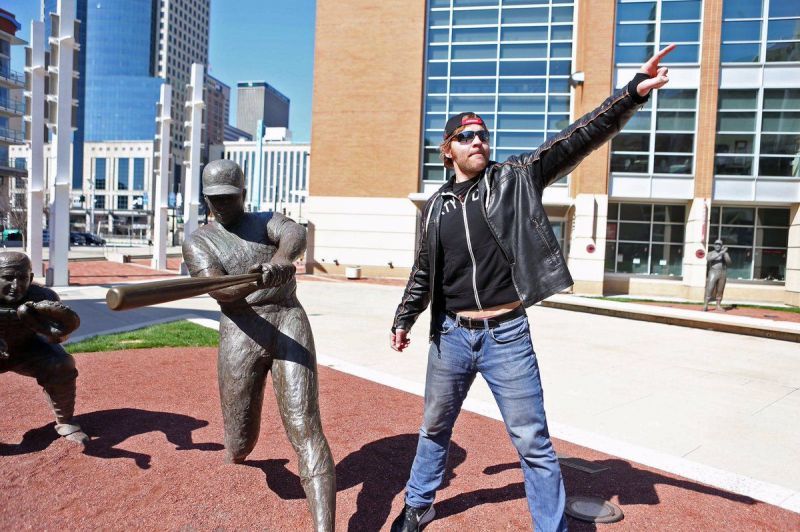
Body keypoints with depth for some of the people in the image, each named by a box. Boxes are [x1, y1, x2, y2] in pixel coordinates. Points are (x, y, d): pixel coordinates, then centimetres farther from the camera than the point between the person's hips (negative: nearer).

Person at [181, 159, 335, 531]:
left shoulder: (268, 221, 12)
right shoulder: (198, 242, 9)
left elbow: (296, 234, -15)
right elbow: (220, 291, -12)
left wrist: (281, 257, -40)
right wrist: (259, 281, -35)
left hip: (290, 324, 0)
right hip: (241, 336, 1)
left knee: (304, 427, -12)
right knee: (240, 444, 8)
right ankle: (235, 457, 47)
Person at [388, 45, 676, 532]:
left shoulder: (515, 179, -2)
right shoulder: (435, 207, 6)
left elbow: (576, 141, -13)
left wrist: (634, 93, -23)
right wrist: (404, 319, 20)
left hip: (508, 336, -3)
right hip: (450, 336, 3)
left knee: (534, 442, 5)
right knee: (435, 429, 20)